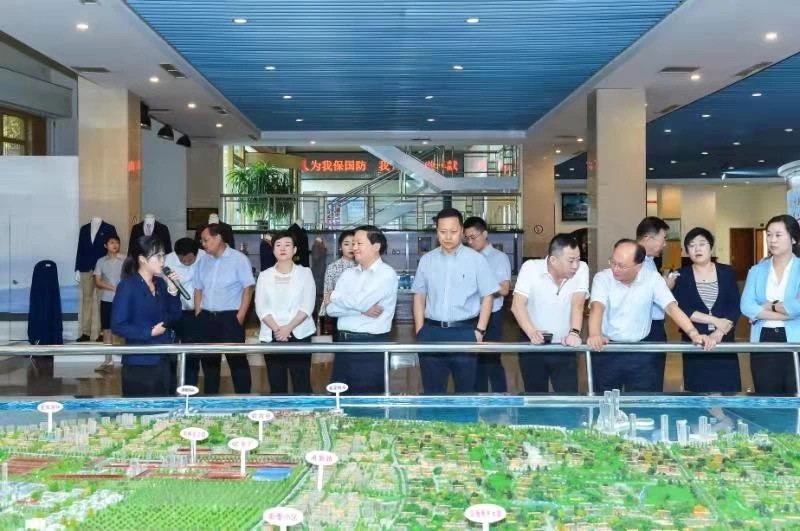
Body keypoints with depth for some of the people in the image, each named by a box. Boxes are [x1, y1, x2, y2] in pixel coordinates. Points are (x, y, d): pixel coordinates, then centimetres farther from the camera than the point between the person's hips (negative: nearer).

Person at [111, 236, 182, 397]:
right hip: (139, 363, -6)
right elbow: (117, 326, -17)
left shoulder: (161, 283, 7)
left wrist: (173, 291, -6)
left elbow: (174, 317, 7)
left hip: (163, 359, 6)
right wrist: (150, 332, -18)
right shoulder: (127, 287, -12)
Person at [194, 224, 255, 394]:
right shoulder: (203, 261, 9)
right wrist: (198, 314, 5)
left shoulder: (238, 259, -7)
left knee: (237, 360, -2)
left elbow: (248, 288, -9)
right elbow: (198, 289, 14)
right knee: (208, 360, 14)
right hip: (206, 317, 6)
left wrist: (240, 316, -13)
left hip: (230, 317, -6)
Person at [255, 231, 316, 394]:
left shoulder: (305, 273, 4)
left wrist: (288, 328, -15)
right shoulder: (264, 275, 7)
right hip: (271, 336, 2)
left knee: (301, 384, -3)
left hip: (299, 335, -1)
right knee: (276, 384, 4)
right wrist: (276, 329, -14)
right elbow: (261, 308, 0)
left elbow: (307, 306, -5)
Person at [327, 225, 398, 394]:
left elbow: (361, 301, -19)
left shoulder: (386, 274, -7)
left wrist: (334, 296, -1)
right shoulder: (347, 274, 11)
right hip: (343, 342, 6)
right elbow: (331, 309, 0)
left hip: (371, 345, -6)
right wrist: (361, 310, -14)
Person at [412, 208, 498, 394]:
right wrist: (420, 331, 3)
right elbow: (419, 296, 10)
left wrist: (480, 331, -6)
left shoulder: (477, 259, -2)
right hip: (432, 332, 2)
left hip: (465, 332, -2)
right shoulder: (426, 260, 6)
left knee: (466, 389, 9)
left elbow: (487, 297, 0)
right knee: (432, 390, 10)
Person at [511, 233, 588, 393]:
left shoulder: (582, 269, -9)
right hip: (534, 345, -1)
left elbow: (578, 304, -17)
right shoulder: (530, 268, -15)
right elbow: (517, 305, -21)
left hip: (564, 347, 1)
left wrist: (574, 332, -35)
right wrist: (532, 332, -37)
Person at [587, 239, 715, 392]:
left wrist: (694, 334, -28)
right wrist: (594, 335, -45)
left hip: (641, 353, 1)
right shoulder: (602, 278, -10)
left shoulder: (652, 278, -6)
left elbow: (671, 307, -13)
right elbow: (597, 307, -26)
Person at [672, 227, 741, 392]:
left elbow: (735, 308, 0)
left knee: (727, 392, -1)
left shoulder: (727, 272, 7)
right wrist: (715, 320, -12)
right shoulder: (681, 276, 4)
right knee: (697, 393, -1)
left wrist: (719, 333, -14)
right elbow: (681, 309, -7)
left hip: (724, 341, 1)